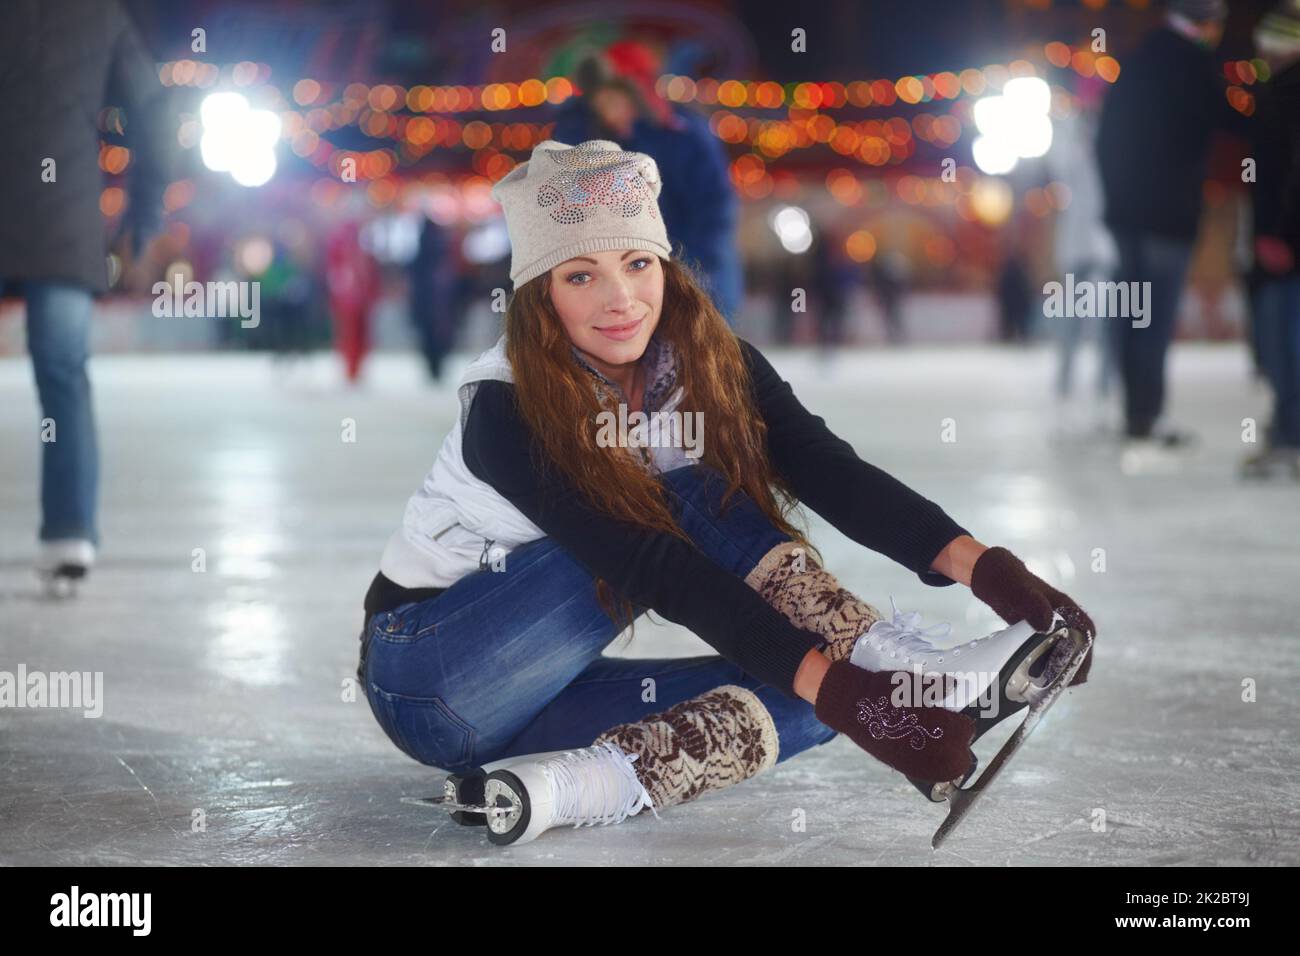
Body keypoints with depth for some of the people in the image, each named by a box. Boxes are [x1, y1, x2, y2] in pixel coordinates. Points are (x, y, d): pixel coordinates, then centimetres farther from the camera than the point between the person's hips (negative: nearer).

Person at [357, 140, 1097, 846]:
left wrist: (982, 566, -36)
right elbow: (655, 570, -34)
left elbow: (832, 473, -19)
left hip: (533, 693, 6)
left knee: (825, 689, -15)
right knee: (694, 502, -25)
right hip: (428, 681, -6)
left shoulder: (711, 366, -6)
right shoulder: (506, 412, -24)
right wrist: (840, 691, -42)